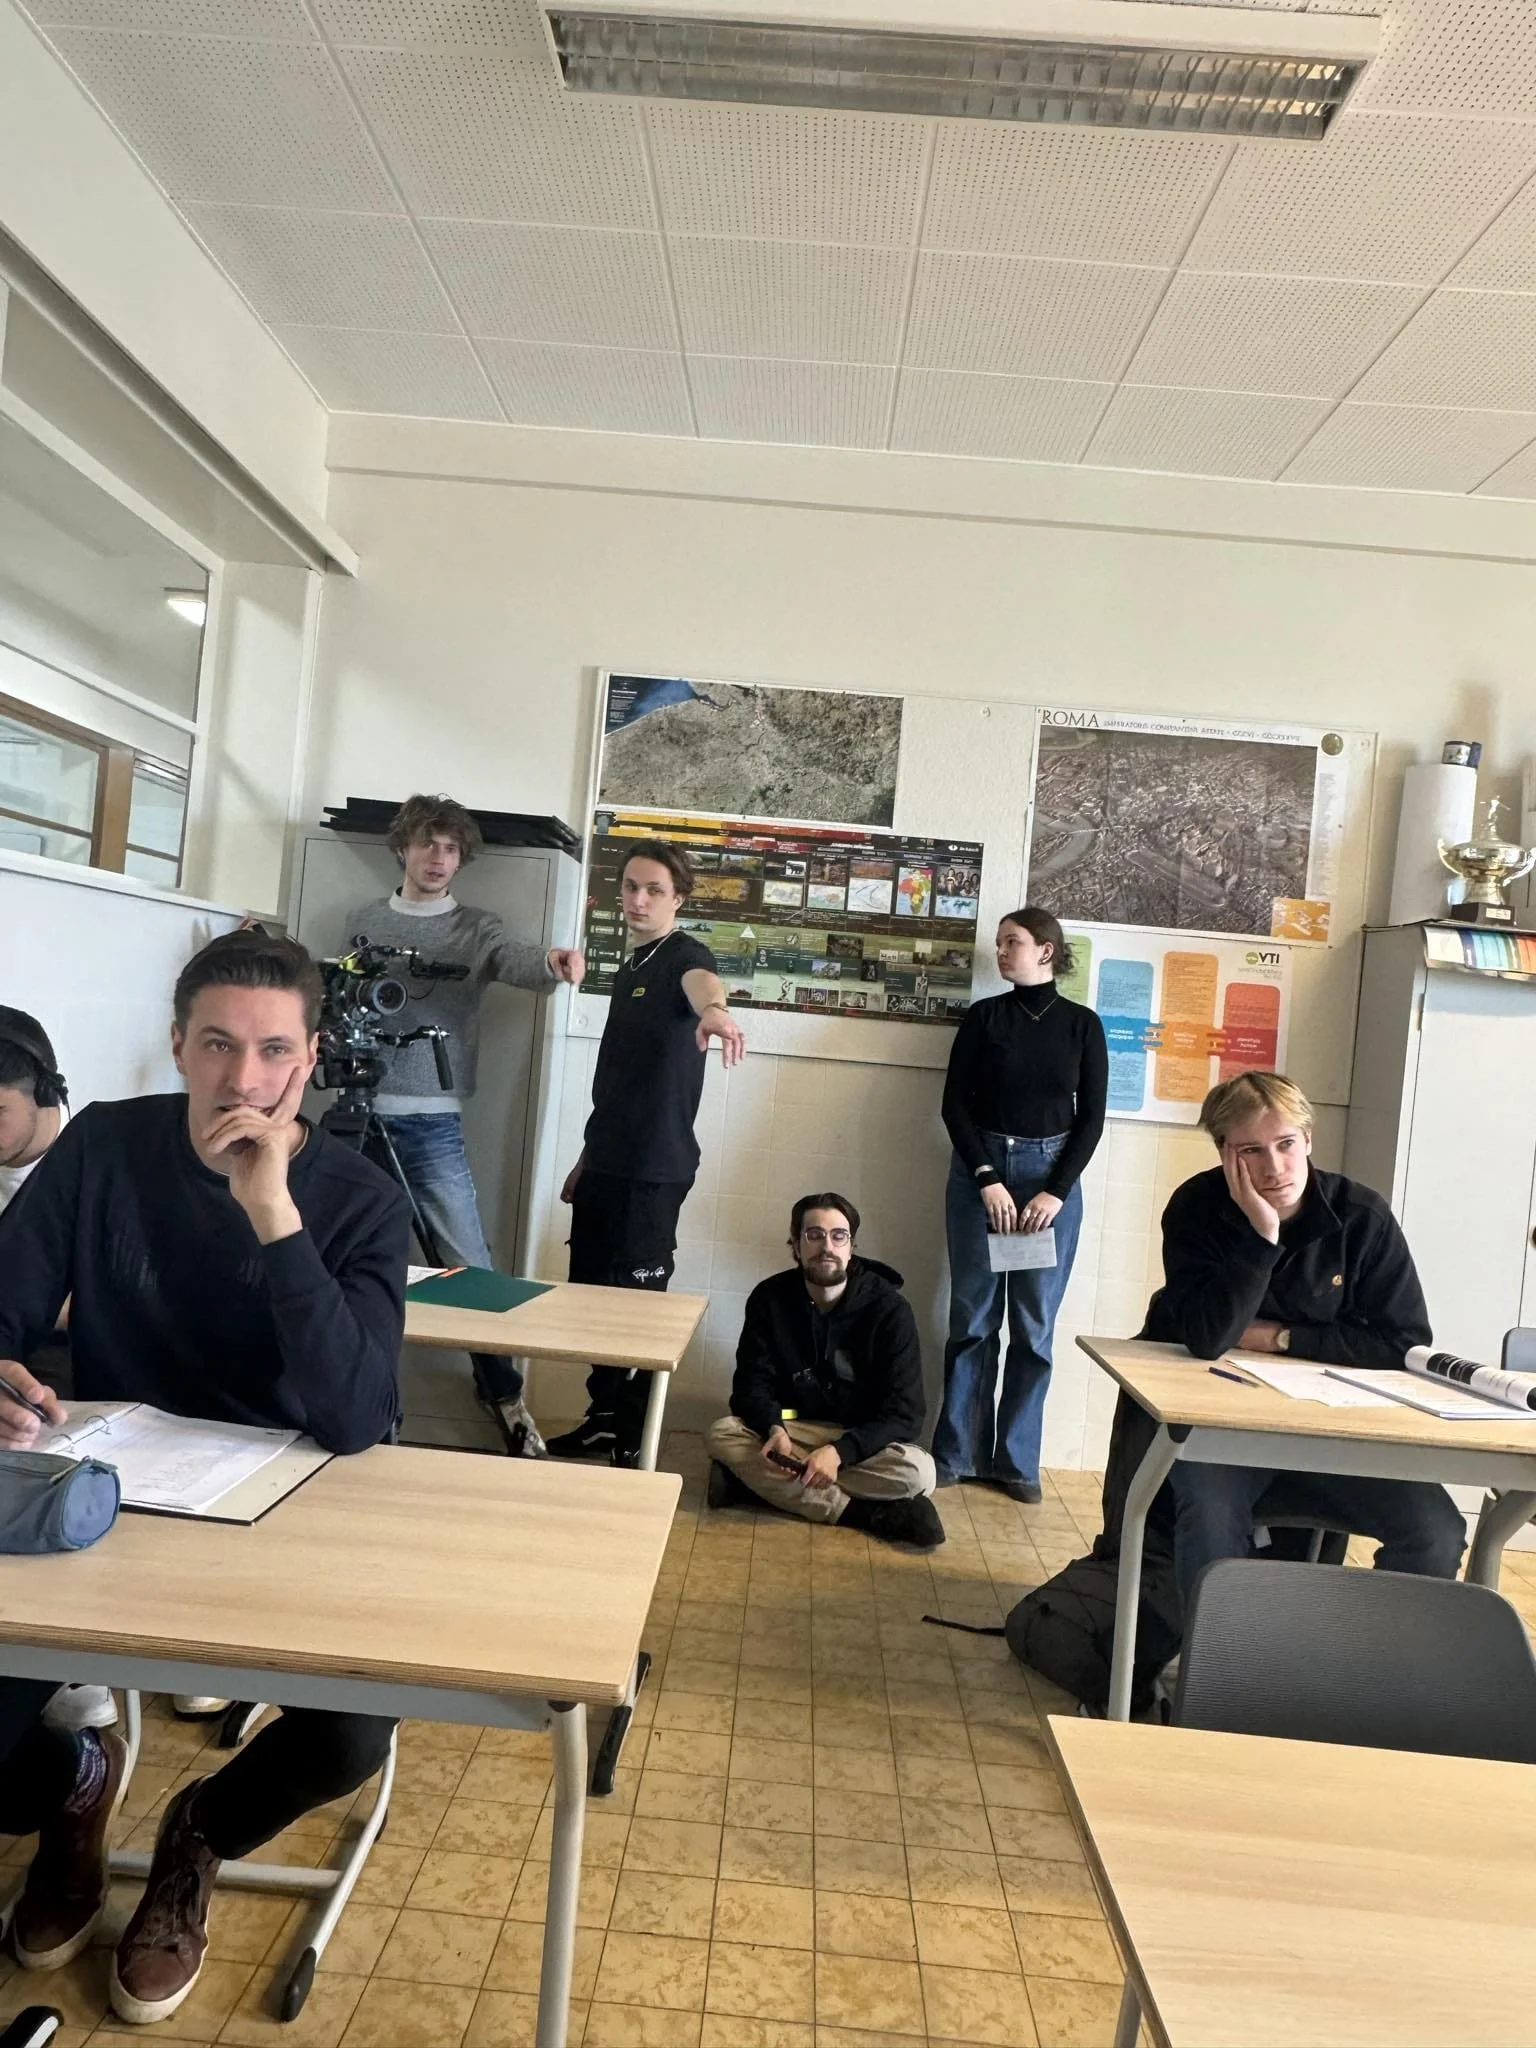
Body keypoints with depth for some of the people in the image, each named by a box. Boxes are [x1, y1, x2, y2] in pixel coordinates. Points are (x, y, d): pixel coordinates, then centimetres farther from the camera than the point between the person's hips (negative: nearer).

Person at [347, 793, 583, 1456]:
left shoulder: (474, 928, 3)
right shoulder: (365, 921, 12)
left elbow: (516, 961, -17)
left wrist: (552, 962, -38)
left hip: (433, 1121, -2)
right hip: (361, 1111, 2)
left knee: (468, 1263, -2)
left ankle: (502, 1392, 14)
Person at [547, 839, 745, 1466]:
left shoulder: (683, 954, -8)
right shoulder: (630, 965, 17)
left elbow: (701, 980, -36)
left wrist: (713, 1009, -59)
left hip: (653, 1169, -8)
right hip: (606, 1165, 8)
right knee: (591, 1294, 13)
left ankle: (637, 1442, 12)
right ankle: (605, 1419, 28)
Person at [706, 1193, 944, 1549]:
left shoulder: (890, 1309, -16)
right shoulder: (769, 1298, -8)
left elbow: (904, 1413, -18)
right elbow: (752, 1384, -7)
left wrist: (839, 1451, -34)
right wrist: (775, 1430, -30)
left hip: (863, 1439, -2)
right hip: (793, 1430, 3)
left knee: (916, 1470, -32)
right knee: (723, 1434, -26)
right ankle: (870, 1513, -25)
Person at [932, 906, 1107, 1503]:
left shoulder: (1082, 1024, 3)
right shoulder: (984, 1016, 3)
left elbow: (1091, 1118, 2)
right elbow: (955, 1103, 0)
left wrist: (1056, 1191, -9)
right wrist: (988, 1179, -10)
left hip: (1052, 1177, 0)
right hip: (980, 1170, 0)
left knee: (1035, 1325, 3)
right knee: (973, 1318, 3)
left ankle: (1018, 1459, 15)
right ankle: (956, 1452, 14)